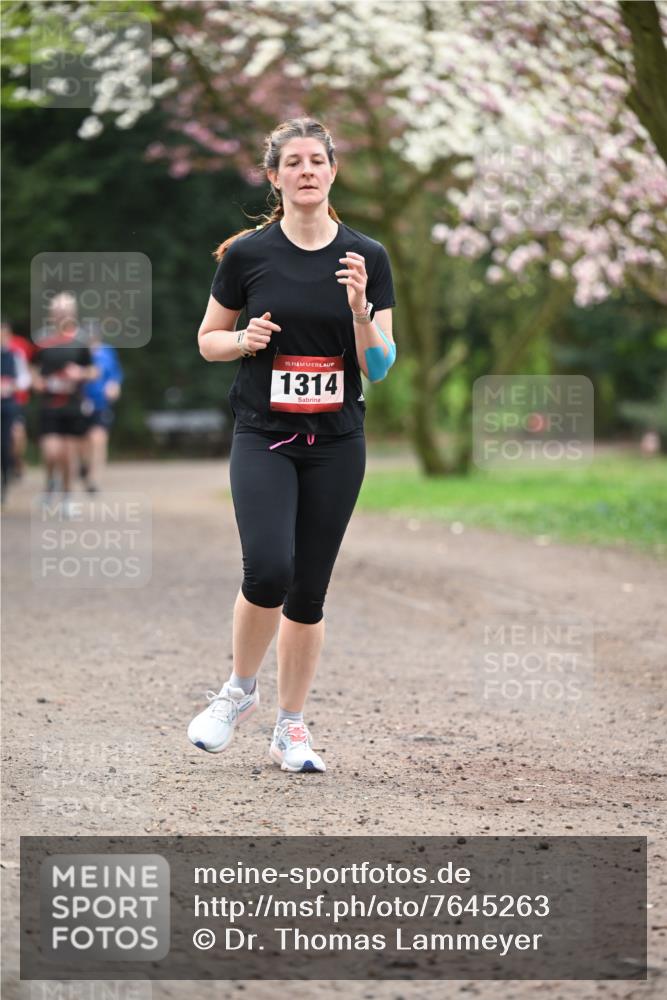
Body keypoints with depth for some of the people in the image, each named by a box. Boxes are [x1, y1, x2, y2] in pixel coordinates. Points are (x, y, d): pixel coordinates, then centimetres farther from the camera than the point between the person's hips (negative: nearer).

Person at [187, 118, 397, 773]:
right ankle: (239, 690, 6)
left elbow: (378, 367, -1)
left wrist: (359, 309, -18)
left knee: (309, 592, 4)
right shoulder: (246, 254, -2)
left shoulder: (366, 258, 1)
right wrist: (244, 339, -11)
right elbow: (208, 340, 9)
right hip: (263, 439, -2)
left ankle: (290, 728, 18)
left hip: (337, 443, 2)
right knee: (268, 572, -20)